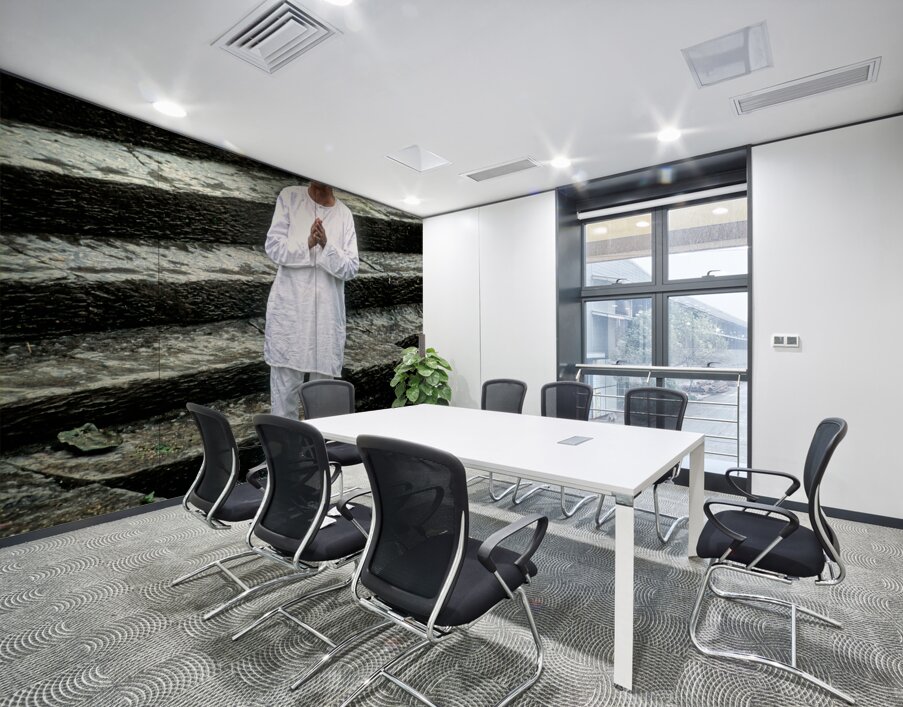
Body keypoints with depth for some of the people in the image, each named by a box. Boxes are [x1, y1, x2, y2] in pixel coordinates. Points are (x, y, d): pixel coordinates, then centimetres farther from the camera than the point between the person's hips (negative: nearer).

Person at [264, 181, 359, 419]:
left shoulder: (344, 214, 9)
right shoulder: (289, 197, 6)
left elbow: (351, 268, 3)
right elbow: (273, 246, 0)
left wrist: (327, 246, -14)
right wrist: (307, 243, -16)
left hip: (328, 315, 2)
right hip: (291, 309, -1)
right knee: (285, 389, -1)